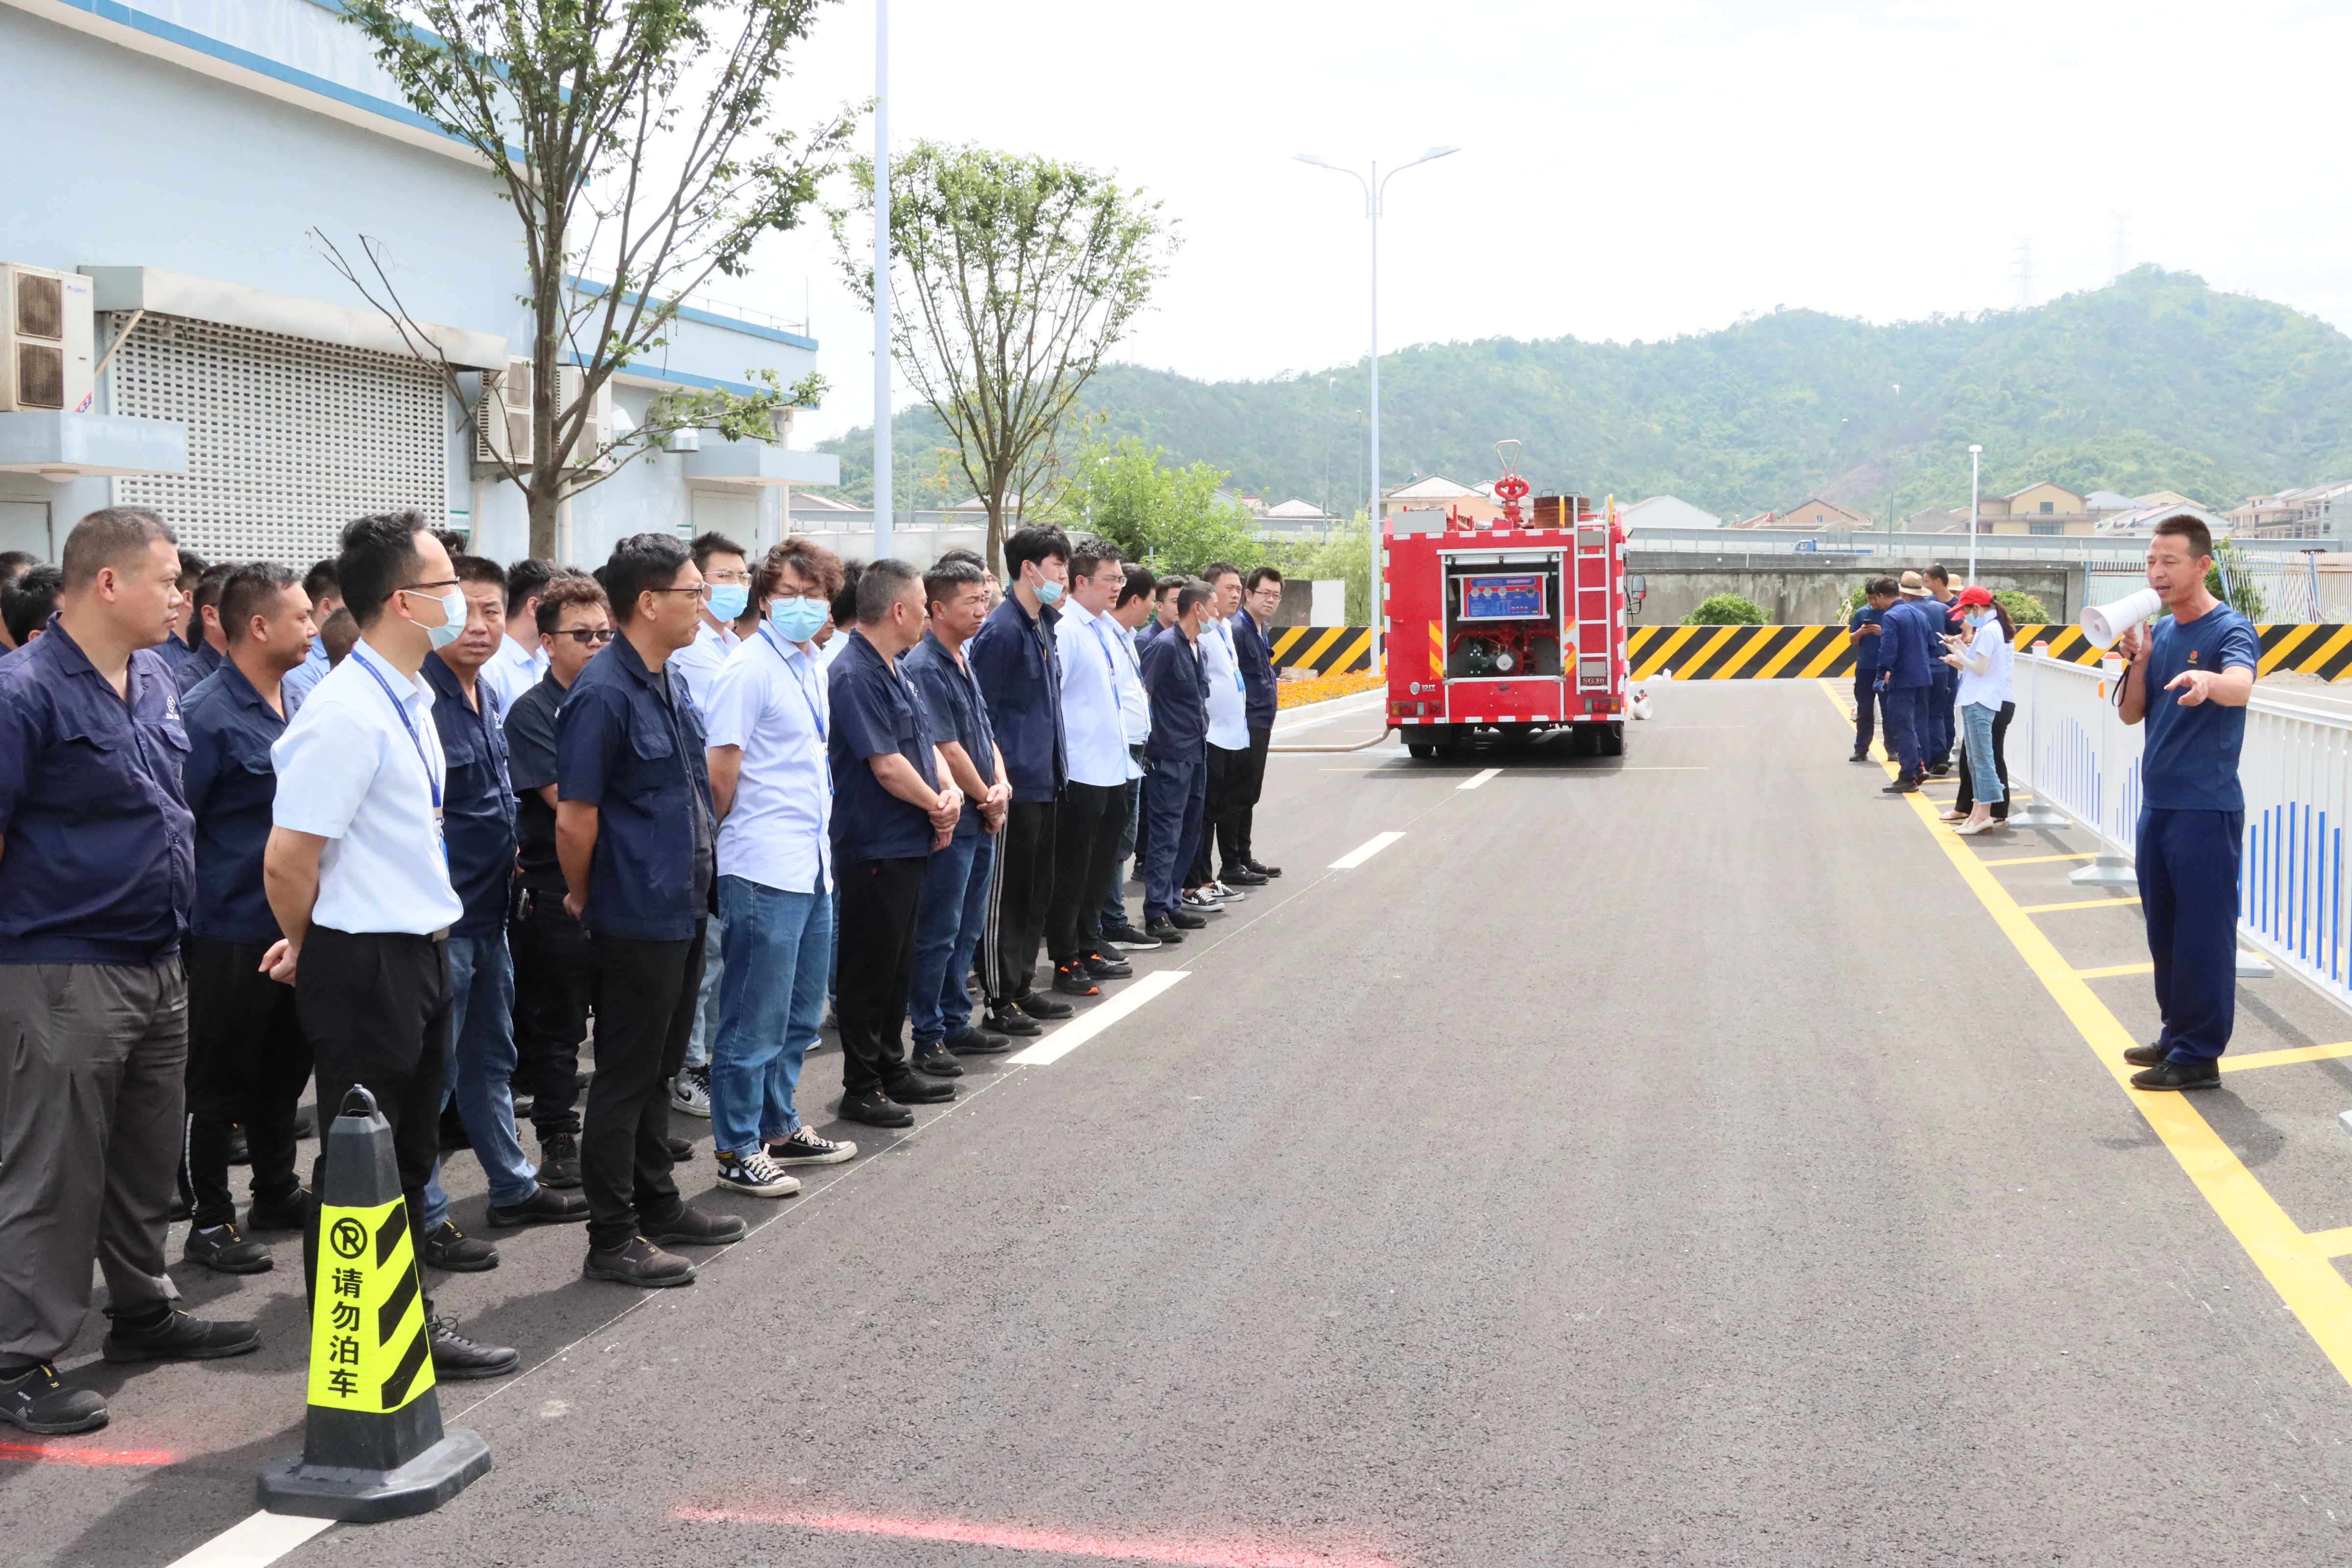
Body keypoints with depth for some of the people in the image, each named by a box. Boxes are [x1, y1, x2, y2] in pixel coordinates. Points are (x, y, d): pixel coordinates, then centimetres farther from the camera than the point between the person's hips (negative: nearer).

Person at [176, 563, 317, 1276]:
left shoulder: (297, 706, 8)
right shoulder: (206, 716, -16)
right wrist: (197, 908, -16)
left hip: (296, 924, 8)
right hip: (232, 932, -8)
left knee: (285, 1066, 19)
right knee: (218, 1081, 4)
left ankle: (277, 1192, 34)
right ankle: (209, 1221, 14)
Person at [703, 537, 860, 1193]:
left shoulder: (813, 666, 14)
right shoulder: (751, 668, -12)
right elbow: (722, 771, -13)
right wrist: (733, 837, -1)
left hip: (814, 866, 9)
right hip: (764, 870, -9)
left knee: (800, 1013, 17)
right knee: (755, 1017, -1)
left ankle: (779, 1126, 31)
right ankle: (736, 1150, 8)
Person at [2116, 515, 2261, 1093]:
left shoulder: (2230, 629, -10)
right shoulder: (2160, 631, 12)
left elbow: (2241, 684, -32)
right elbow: (2131, 714, 11)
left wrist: (2208, 681, -54)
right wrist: (2139, 662, -7)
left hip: (2206, 808, -8)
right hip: (2158, 804, 8)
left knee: (2203, 932, -4)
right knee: (2164, 929, 14)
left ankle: (2200, 1054, 1)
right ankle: (2176, 1034, 25)